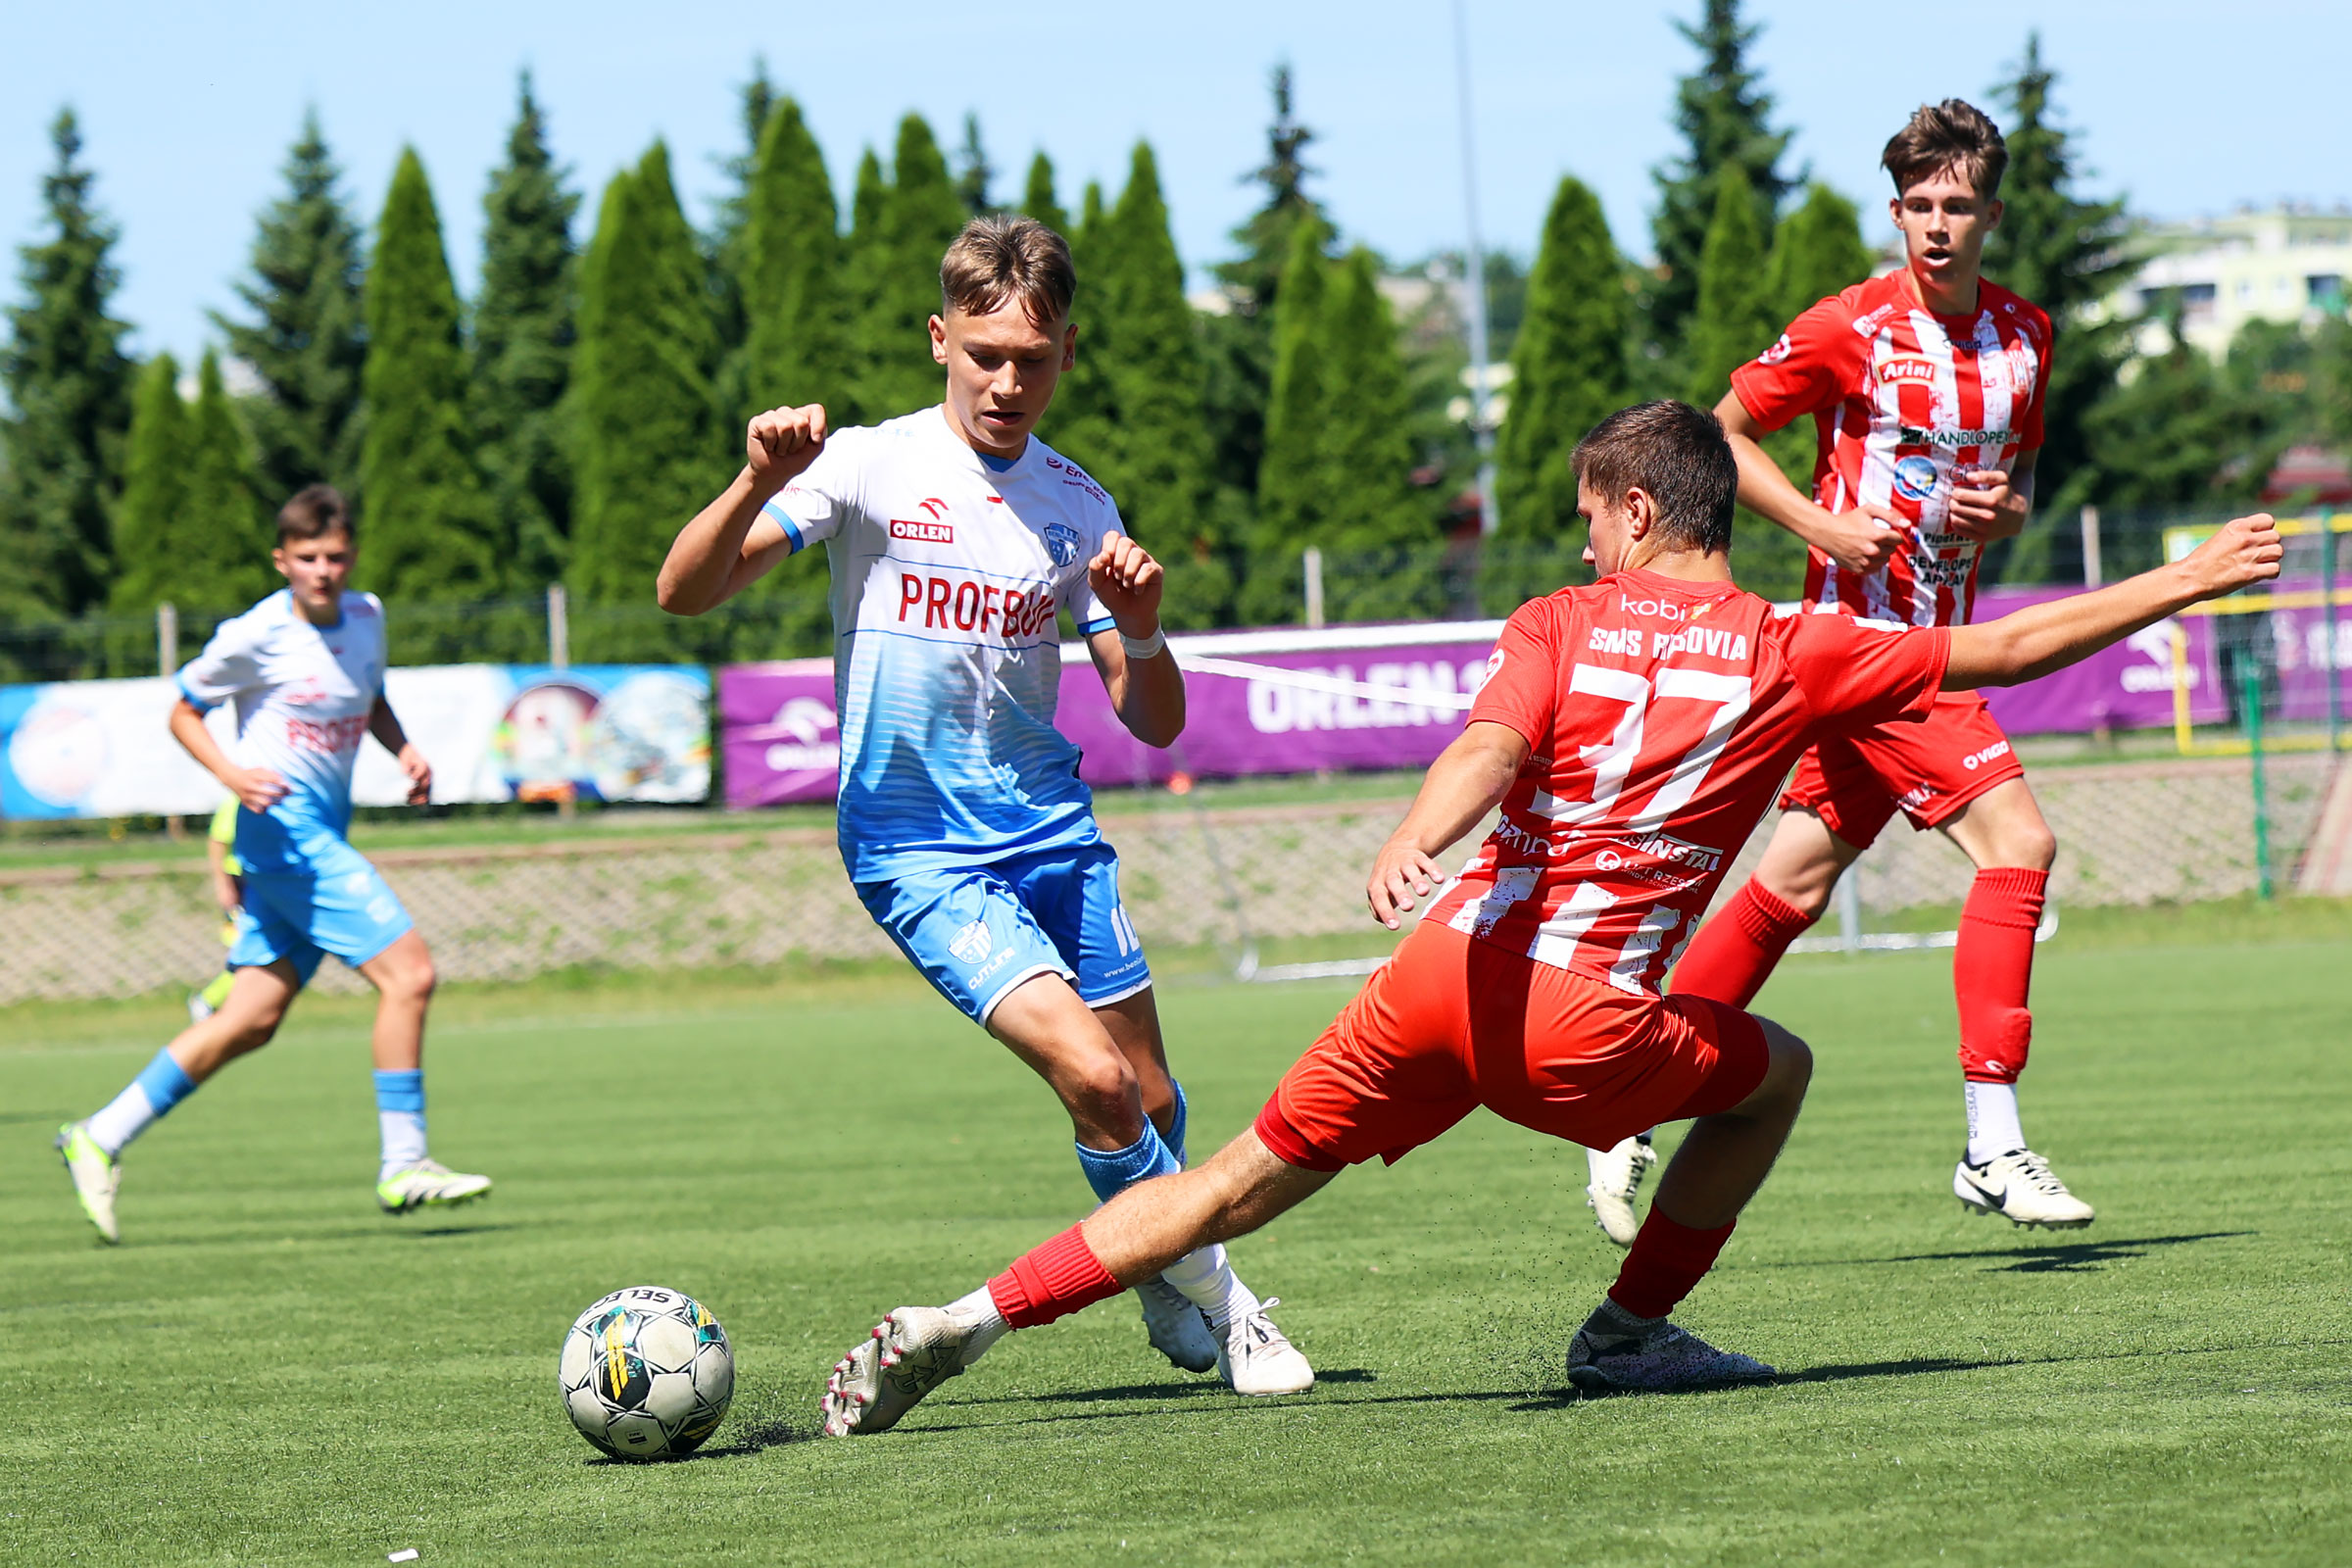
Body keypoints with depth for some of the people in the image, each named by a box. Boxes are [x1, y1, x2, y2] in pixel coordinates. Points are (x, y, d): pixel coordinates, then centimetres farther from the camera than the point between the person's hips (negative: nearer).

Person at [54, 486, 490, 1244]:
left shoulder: (366, 616, 8)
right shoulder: (258, 635, -11)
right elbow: (184, 712, 0)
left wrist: (404, 750, 8)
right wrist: (232, 772, -17)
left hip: (325, 834, 8)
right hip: (284, 830, -8)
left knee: (252, 1020, 8)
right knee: (409, 971, -16)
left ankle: (101, 1138, 15)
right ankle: (403, 1165, -10)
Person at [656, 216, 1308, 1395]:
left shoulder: (1076, 504, 6)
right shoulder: (870, 468, -7)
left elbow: (1152, 722, 8)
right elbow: (685, 594, -14)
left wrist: (1140, 629, -13)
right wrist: (758, 486, -32)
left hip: (1051, 825, 5)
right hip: (915, 846, -5)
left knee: (1151, 1101, 6)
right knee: (1096, 1080, -19)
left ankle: (1174, 1306, 34)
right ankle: (1207, 1294, 2)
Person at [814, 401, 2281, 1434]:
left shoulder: (1560, 626, 9)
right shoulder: (1793, 657, 7)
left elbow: (1490, 746, -13)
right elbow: (2008, 647, 12)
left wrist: (1413, 844, -31)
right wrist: (2186, 583, 23)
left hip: (1456, 966, 2)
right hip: (1587, 1028, -2)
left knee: (1247, 1180, 12)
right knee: (1774, 1070, 27)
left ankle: (967, 1321, 4)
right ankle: (1633, 1331, 24)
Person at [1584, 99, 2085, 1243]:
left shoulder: (2023, 335, 9)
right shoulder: (1853, 329, -10)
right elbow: (1722, 433, -2)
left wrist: (2006, 509, 0)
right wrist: (1823, 525, -14)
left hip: (1934, 642, 7)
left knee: (1793, 885, 13)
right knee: (2014, 841, -18)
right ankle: (1992, 1148, -17)